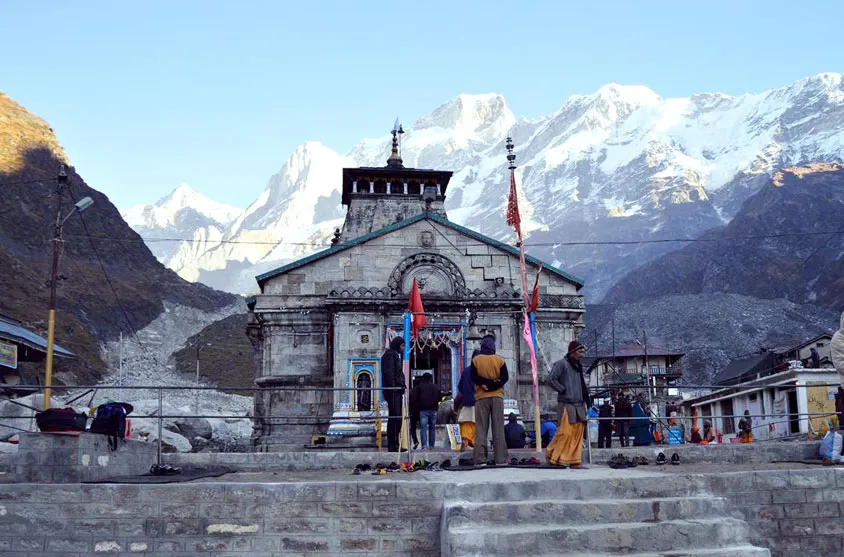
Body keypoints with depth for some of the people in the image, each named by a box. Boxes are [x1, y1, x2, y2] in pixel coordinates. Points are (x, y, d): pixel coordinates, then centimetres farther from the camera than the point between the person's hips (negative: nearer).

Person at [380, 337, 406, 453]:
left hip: (397, 391, 10)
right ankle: (392, 445, -10)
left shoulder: (395, 355, 24)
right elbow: (388, 372, -17)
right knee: (394, 417, -11)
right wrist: (393, 387, -21)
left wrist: (402, 386, 16)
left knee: (398, 417, 11)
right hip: (393, 391, -10)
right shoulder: (389, 355, -7)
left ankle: (395, 444, 16)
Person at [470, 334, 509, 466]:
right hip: (497, 396, 0)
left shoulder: (476, 360, 1)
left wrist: (485, 384, -6)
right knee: (498, 428, 2)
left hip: (481, 397, 0)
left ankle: (480, 459, -7)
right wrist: (494, 384, -9)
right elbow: (505, 377, -4)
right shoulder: (499, 360, 2)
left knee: (481, 428, 0)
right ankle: (500, 459, -2)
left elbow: (474, 377, -7)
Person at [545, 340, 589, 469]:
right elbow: (551, 380, -13)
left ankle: (574, 461, 8)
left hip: (579, 404, 8)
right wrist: (563, 390, -11)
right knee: (565, 431, -11)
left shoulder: (578, 366, 20)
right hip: (567, 403, -8)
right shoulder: (562, 364, -5)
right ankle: (552, 456, 0)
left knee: (578, 433, 5)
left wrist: (584, 396, 16)